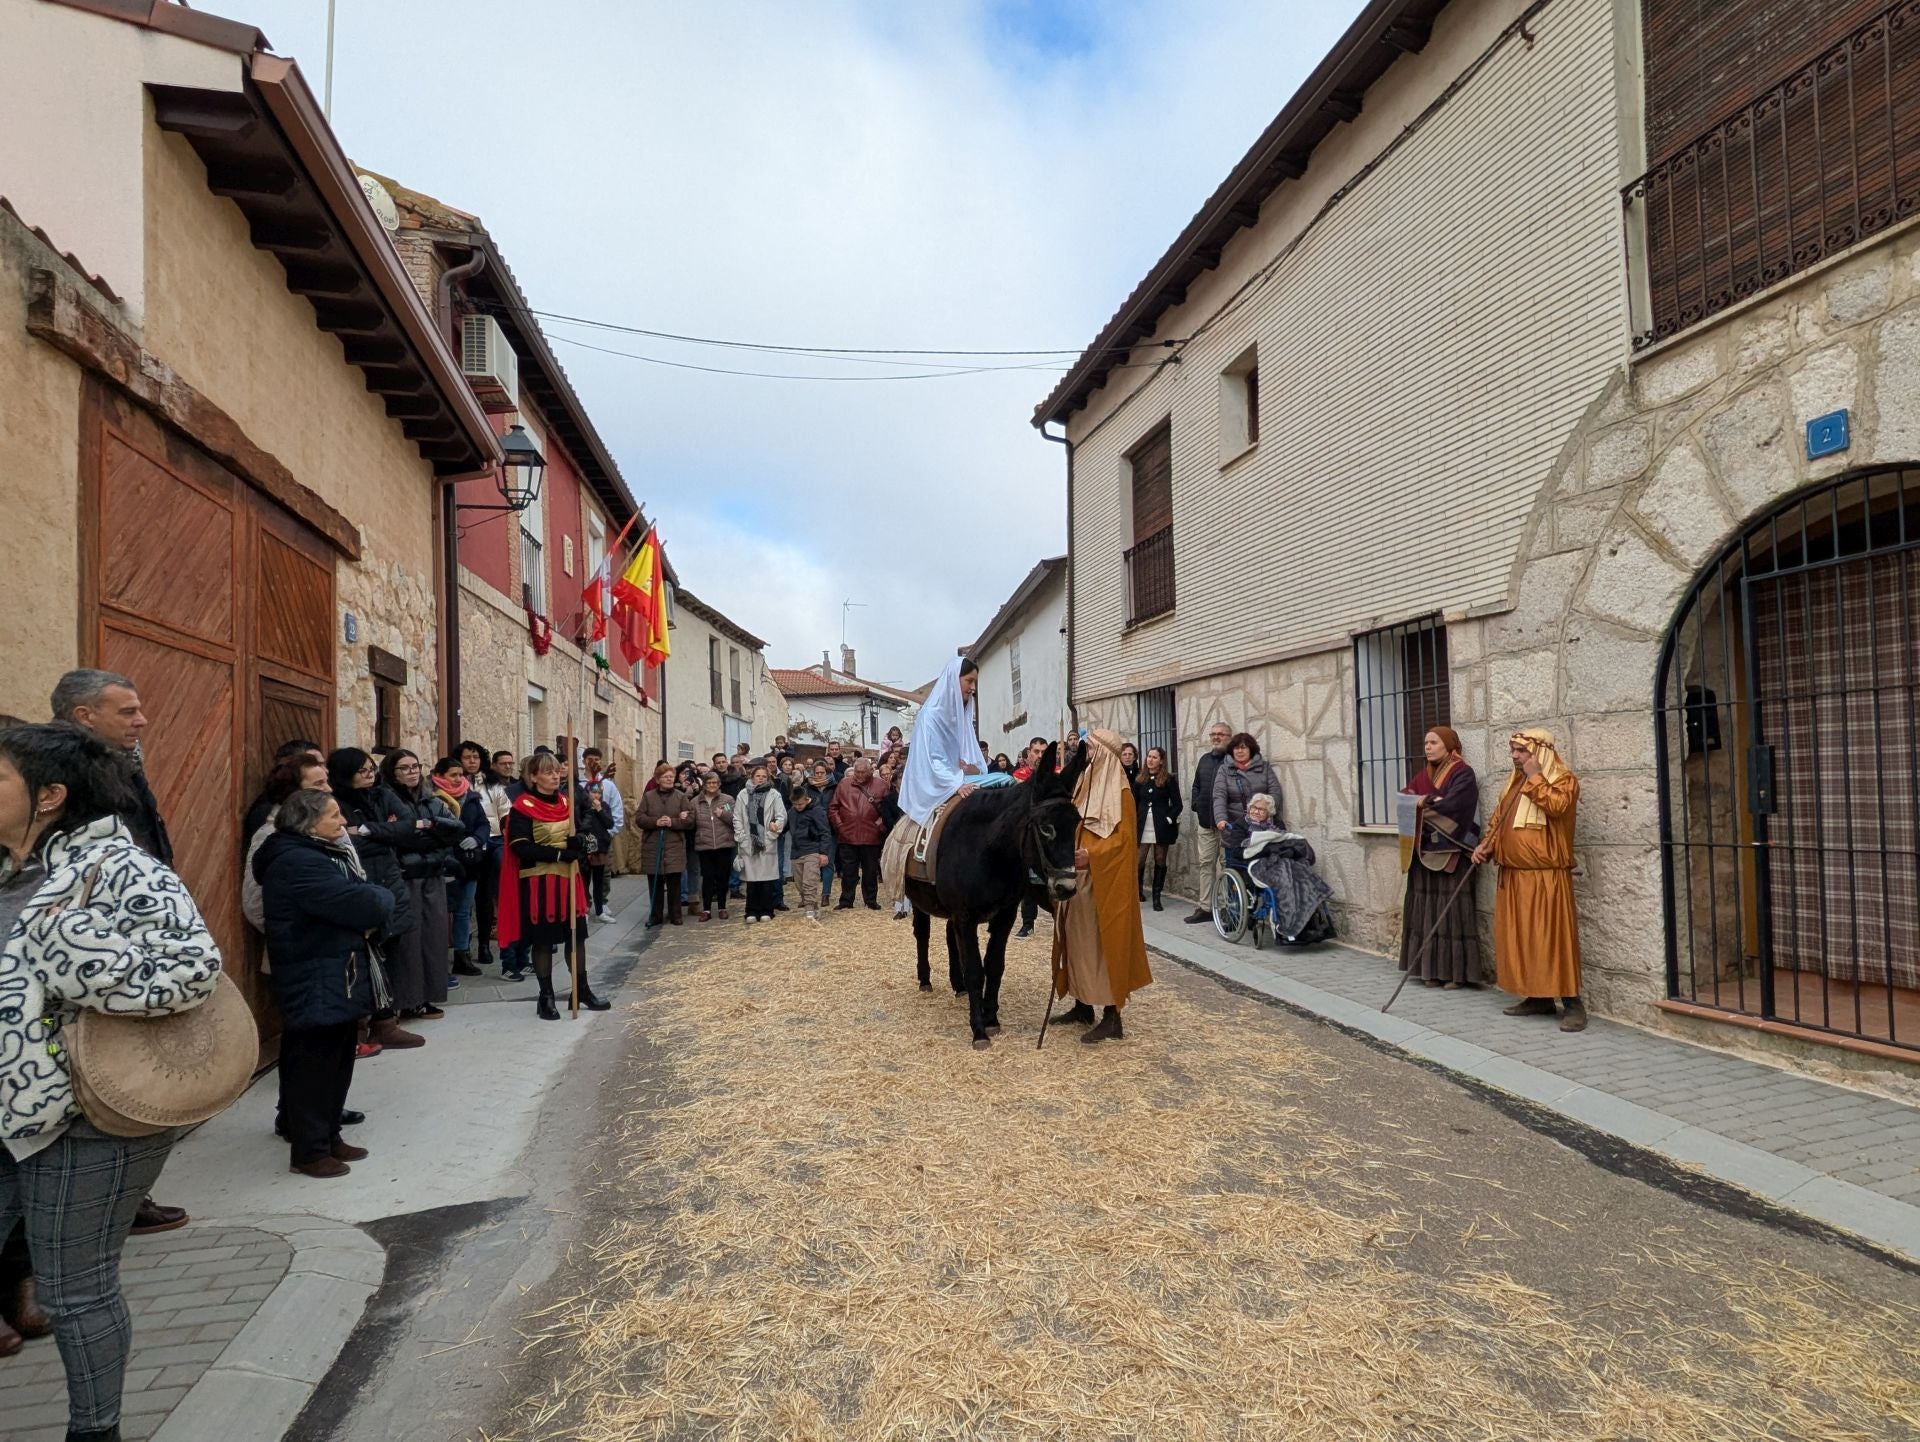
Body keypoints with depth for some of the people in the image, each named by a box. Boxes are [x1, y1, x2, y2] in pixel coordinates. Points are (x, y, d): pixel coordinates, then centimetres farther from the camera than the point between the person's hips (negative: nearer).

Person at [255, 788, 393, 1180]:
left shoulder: (322, 854, 13)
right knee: (314, 1066, 1)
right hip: (317, 985, -10)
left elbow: (365, 896, 13)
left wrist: (371, 904, -9)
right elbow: (362, 904, -27)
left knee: (338, 1062, 17)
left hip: (340, 979, 10)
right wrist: (380, 899, -6)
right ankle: (309, 1151, 13)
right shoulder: (297, 863, -21)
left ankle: (330, 1136, 29)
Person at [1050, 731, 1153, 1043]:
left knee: (1103, 942, -5)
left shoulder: (1120, 793, -12)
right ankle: (1083, 1006, 25)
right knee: (1078, 941, 13)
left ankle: (1112, 1017, 2)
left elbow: (1124, 839, -18)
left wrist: (1091, 855, -29)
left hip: (1104, 883, -9)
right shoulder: (1085, 785, 13)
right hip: (1077, 880, 9)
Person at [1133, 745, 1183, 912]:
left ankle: (1156, 897, 8)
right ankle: (1138, 890, 16)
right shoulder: (1139, 779, 9)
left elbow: (1177, 804, 0)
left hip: (1161, 827, -2)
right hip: (1143, 826, 2)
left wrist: (1169, 819, -11)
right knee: (1139, 860, -3)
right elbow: (1134, 803, 14)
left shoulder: (1169, 779, -1)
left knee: (1160, 861, 2)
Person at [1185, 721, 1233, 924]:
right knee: (1206, 863, 9)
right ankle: (1205, 907, 15)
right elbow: (1196, 785, 24)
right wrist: (1196, 806, 10)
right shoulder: (1204, 759, 16)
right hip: (1205, 820, 7)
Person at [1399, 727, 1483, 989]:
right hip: (1424, 852, 7)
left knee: (1451, 909, -6)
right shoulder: (1423, 775, 16)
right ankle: (1432, 969, 10)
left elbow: (1451, 806, -19)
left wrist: (1423, 802, -5)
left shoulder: (1463, 774, -5)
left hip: (1450, 854, -6)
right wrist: (1431, 800, -10)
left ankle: (1456, 971, -1)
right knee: (1427, 909, 5)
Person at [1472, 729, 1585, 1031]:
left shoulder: (1564, 780, -5)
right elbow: (1498, 818, 19)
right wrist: (1487, 845, 3)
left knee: (1552, 936, -8)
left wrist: (1535, 776, -16)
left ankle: (1572, 1003, -2)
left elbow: (1555, 806, -25)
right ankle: (1538, 997, 18)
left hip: (1545, 876, -8)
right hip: (1513, 875, 8)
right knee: (1519, 936, 9)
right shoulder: (1515, 782, 18)